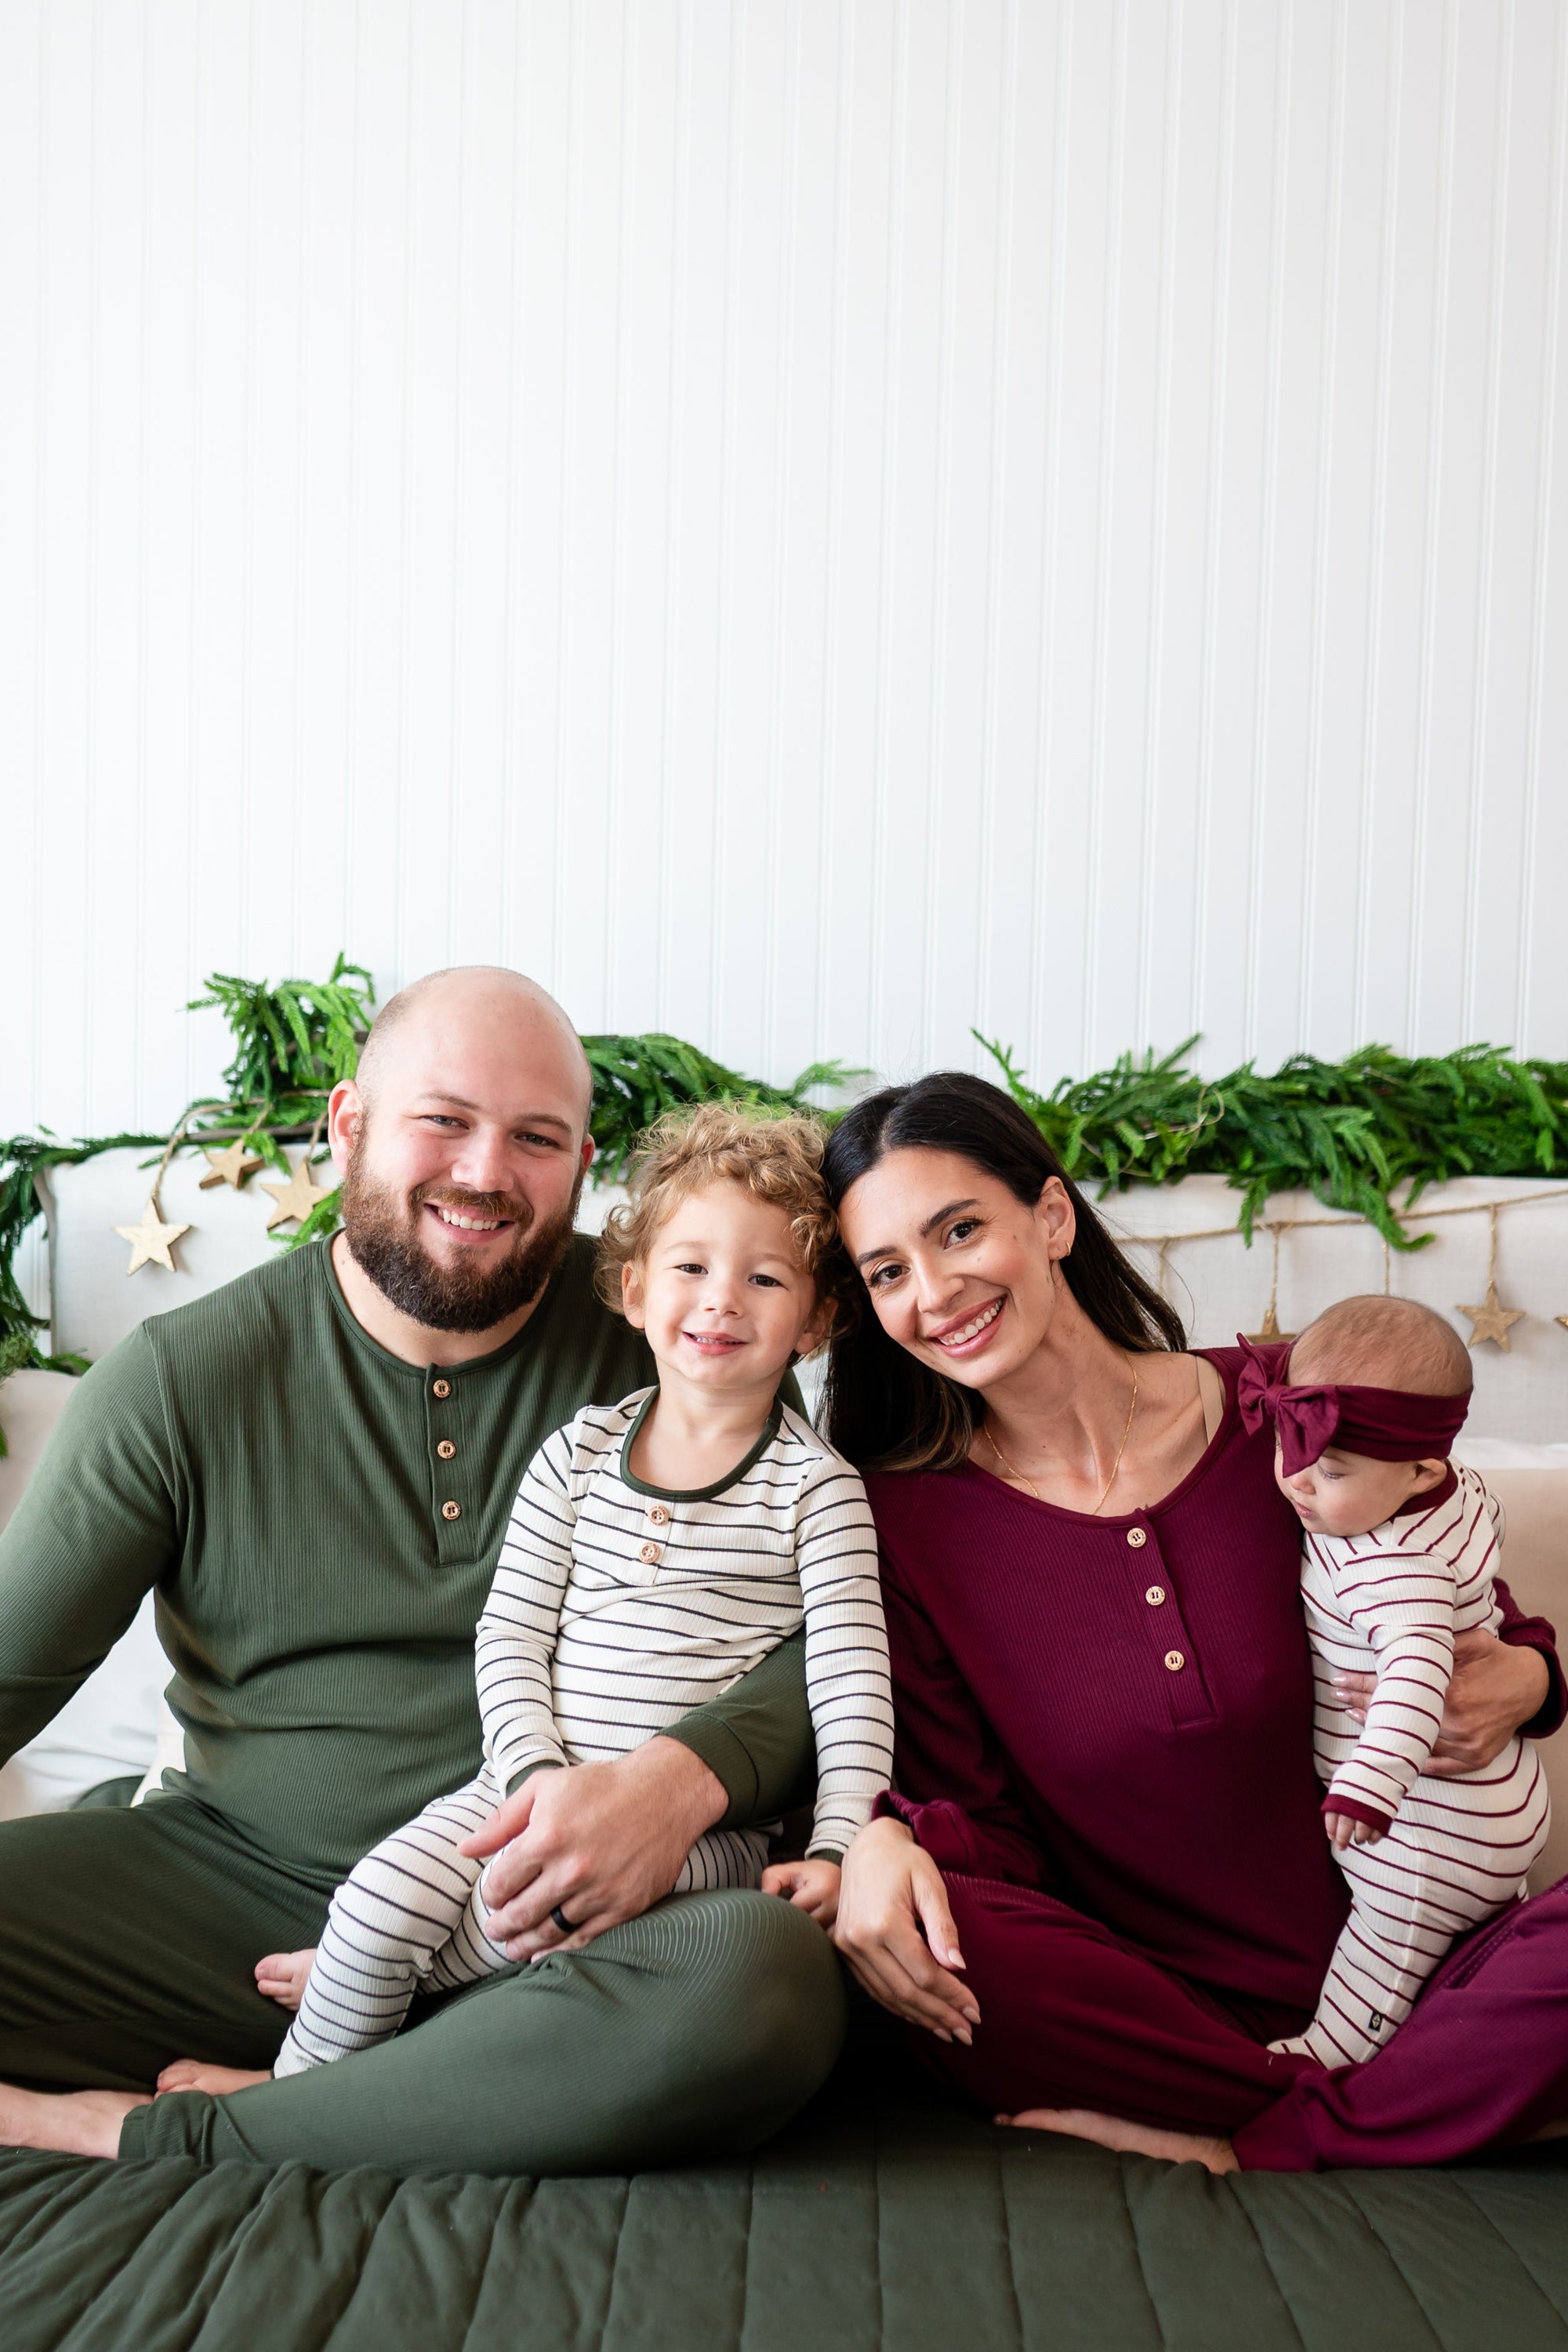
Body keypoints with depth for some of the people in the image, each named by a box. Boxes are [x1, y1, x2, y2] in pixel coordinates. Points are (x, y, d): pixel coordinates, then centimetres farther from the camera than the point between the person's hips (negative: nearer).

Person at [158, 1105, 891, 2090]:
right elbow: (510, 1636, 4)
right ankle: (301, 2084, 10)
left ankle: (387, 1972, 0)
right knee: (381, 1893, -18)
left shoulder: (816, 1487, -2)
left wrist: (838, 1845, -17)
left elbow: (853, 1677, -6)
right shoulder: (578, 1453, 7)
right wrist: (539, 1779, -12)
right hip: (533, 1779, 3)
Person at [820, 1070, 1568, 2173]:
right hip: (1138, 2007, 0)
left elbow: (1476, 1627, 12)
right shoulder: (905, 1518, -3)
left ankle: (1241, 2153, -15)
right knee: (915, 1927, -31)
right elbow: (983, 1823, -2)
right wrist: (888, 1844, -24)